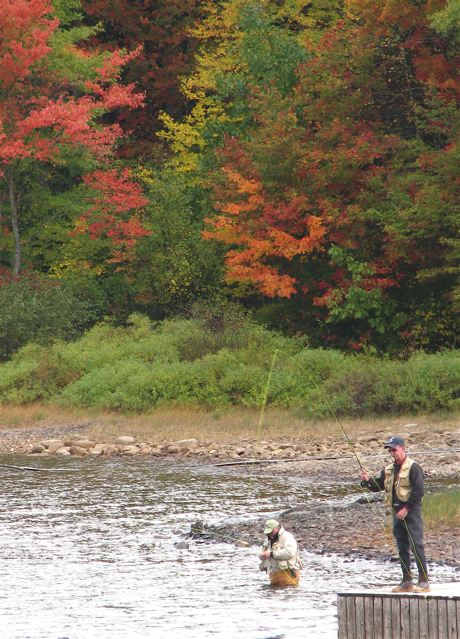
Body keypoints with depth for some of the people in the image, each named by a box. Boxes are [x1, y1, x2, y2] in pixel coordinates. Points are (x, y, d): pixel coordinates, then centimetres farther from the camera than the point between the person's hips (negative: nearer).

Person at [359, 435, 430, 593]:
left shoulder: (413, 467, -8)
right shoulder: (388, 470, 15)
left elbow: (418, 491, -14)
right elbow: (377, 486, 18)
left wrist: (406, 509, -16)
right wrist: (368, 480, -3)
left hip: (411, 511, -8)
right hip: (397, 512, 8)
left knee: (416, 546, -11)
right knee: (402, 548, 10)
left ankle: (424, 582, -11)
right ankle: (407, 582, 15)